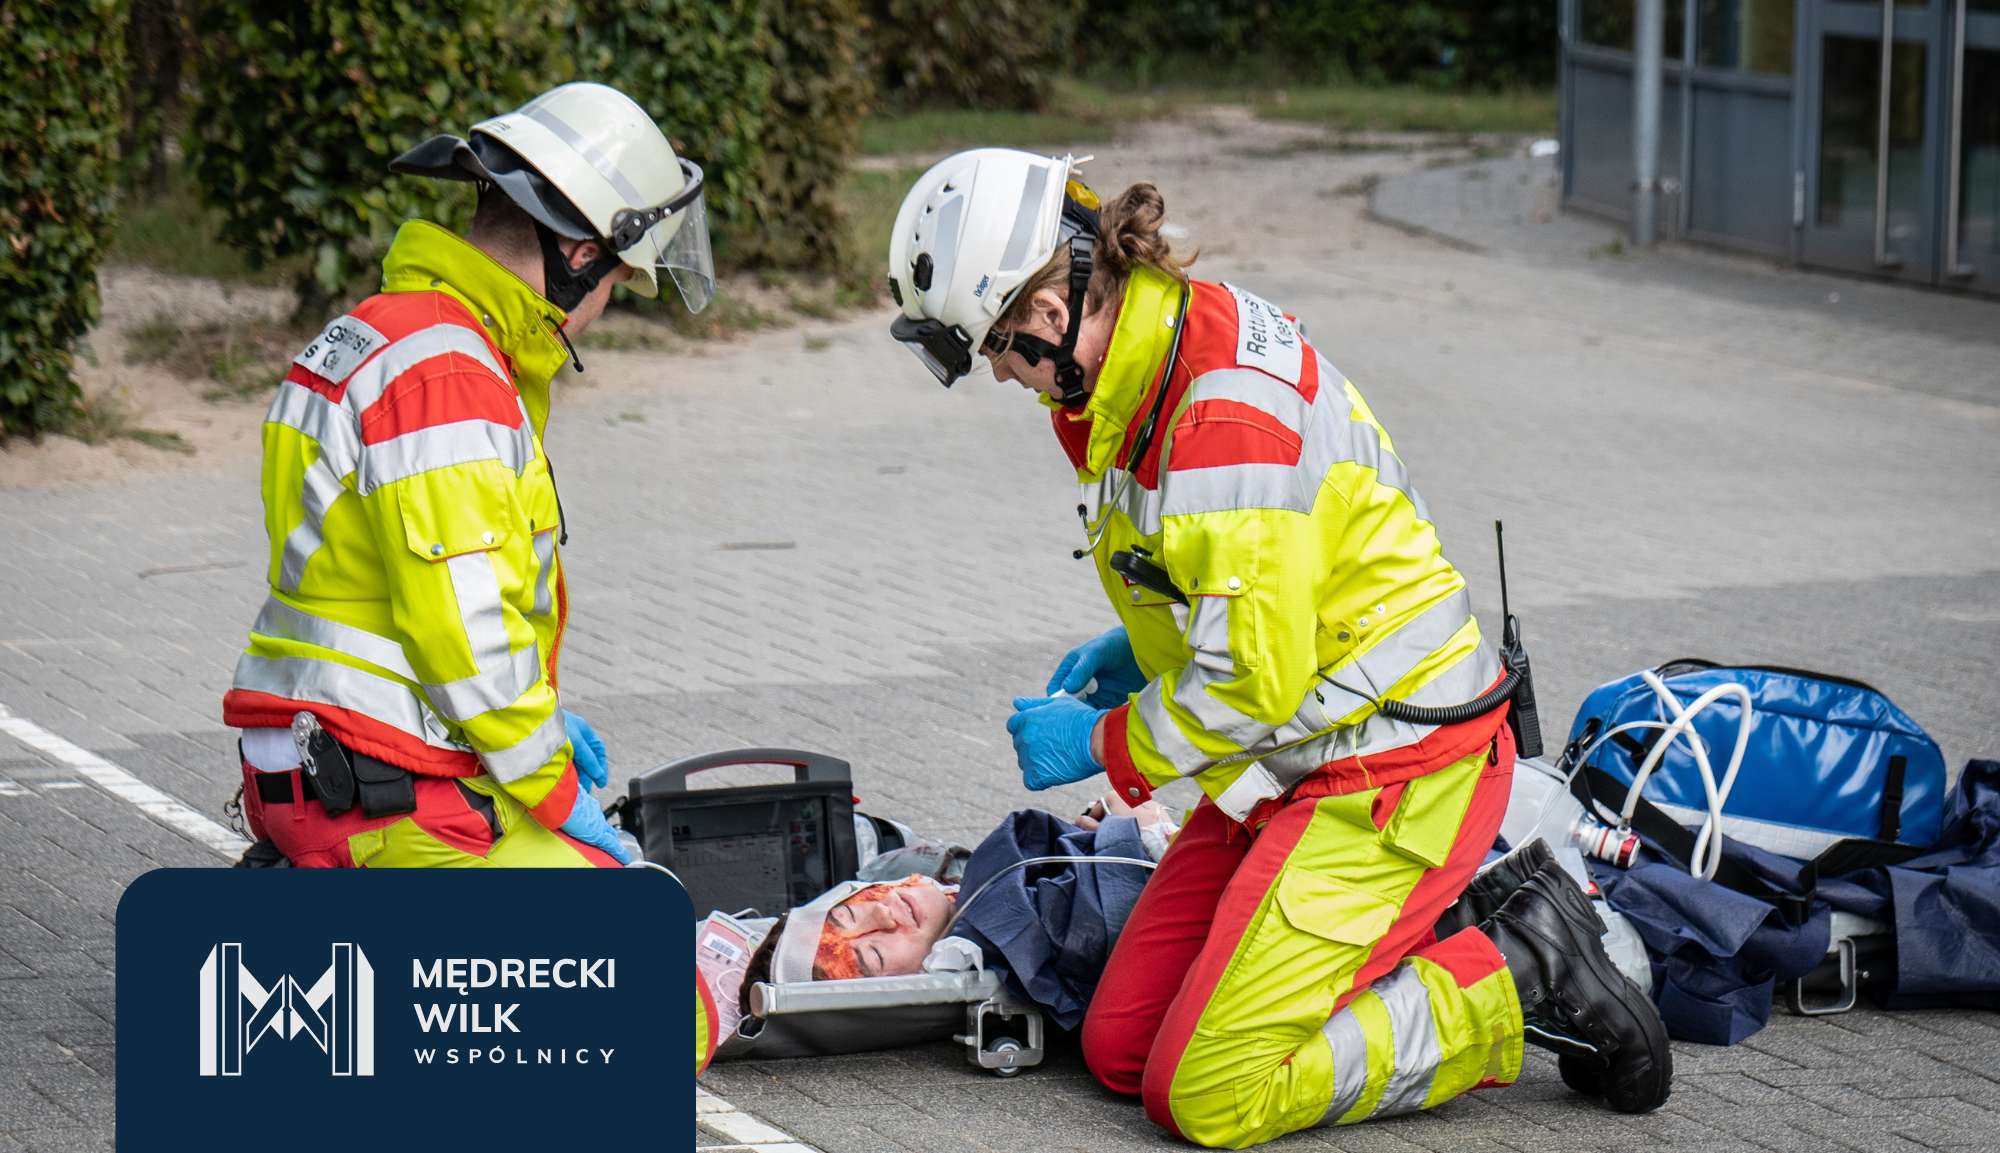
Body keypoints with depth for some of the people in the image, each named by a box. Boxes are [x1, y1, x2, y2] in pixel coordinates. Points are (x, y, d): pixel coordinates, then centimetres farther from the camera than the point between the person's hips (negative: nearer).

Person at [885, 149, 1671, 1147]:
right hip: (1296, 761, 10)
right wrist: (1138, 646, 12)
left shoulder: (1229, 408, -26)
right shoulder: (1168, 339, 5)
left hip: (1389, 769, -10)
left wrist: (1102, 743, -10)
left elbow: (1255, 677, -25)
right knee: (1121, 1049, 6)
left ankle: (1520, 978, -1)